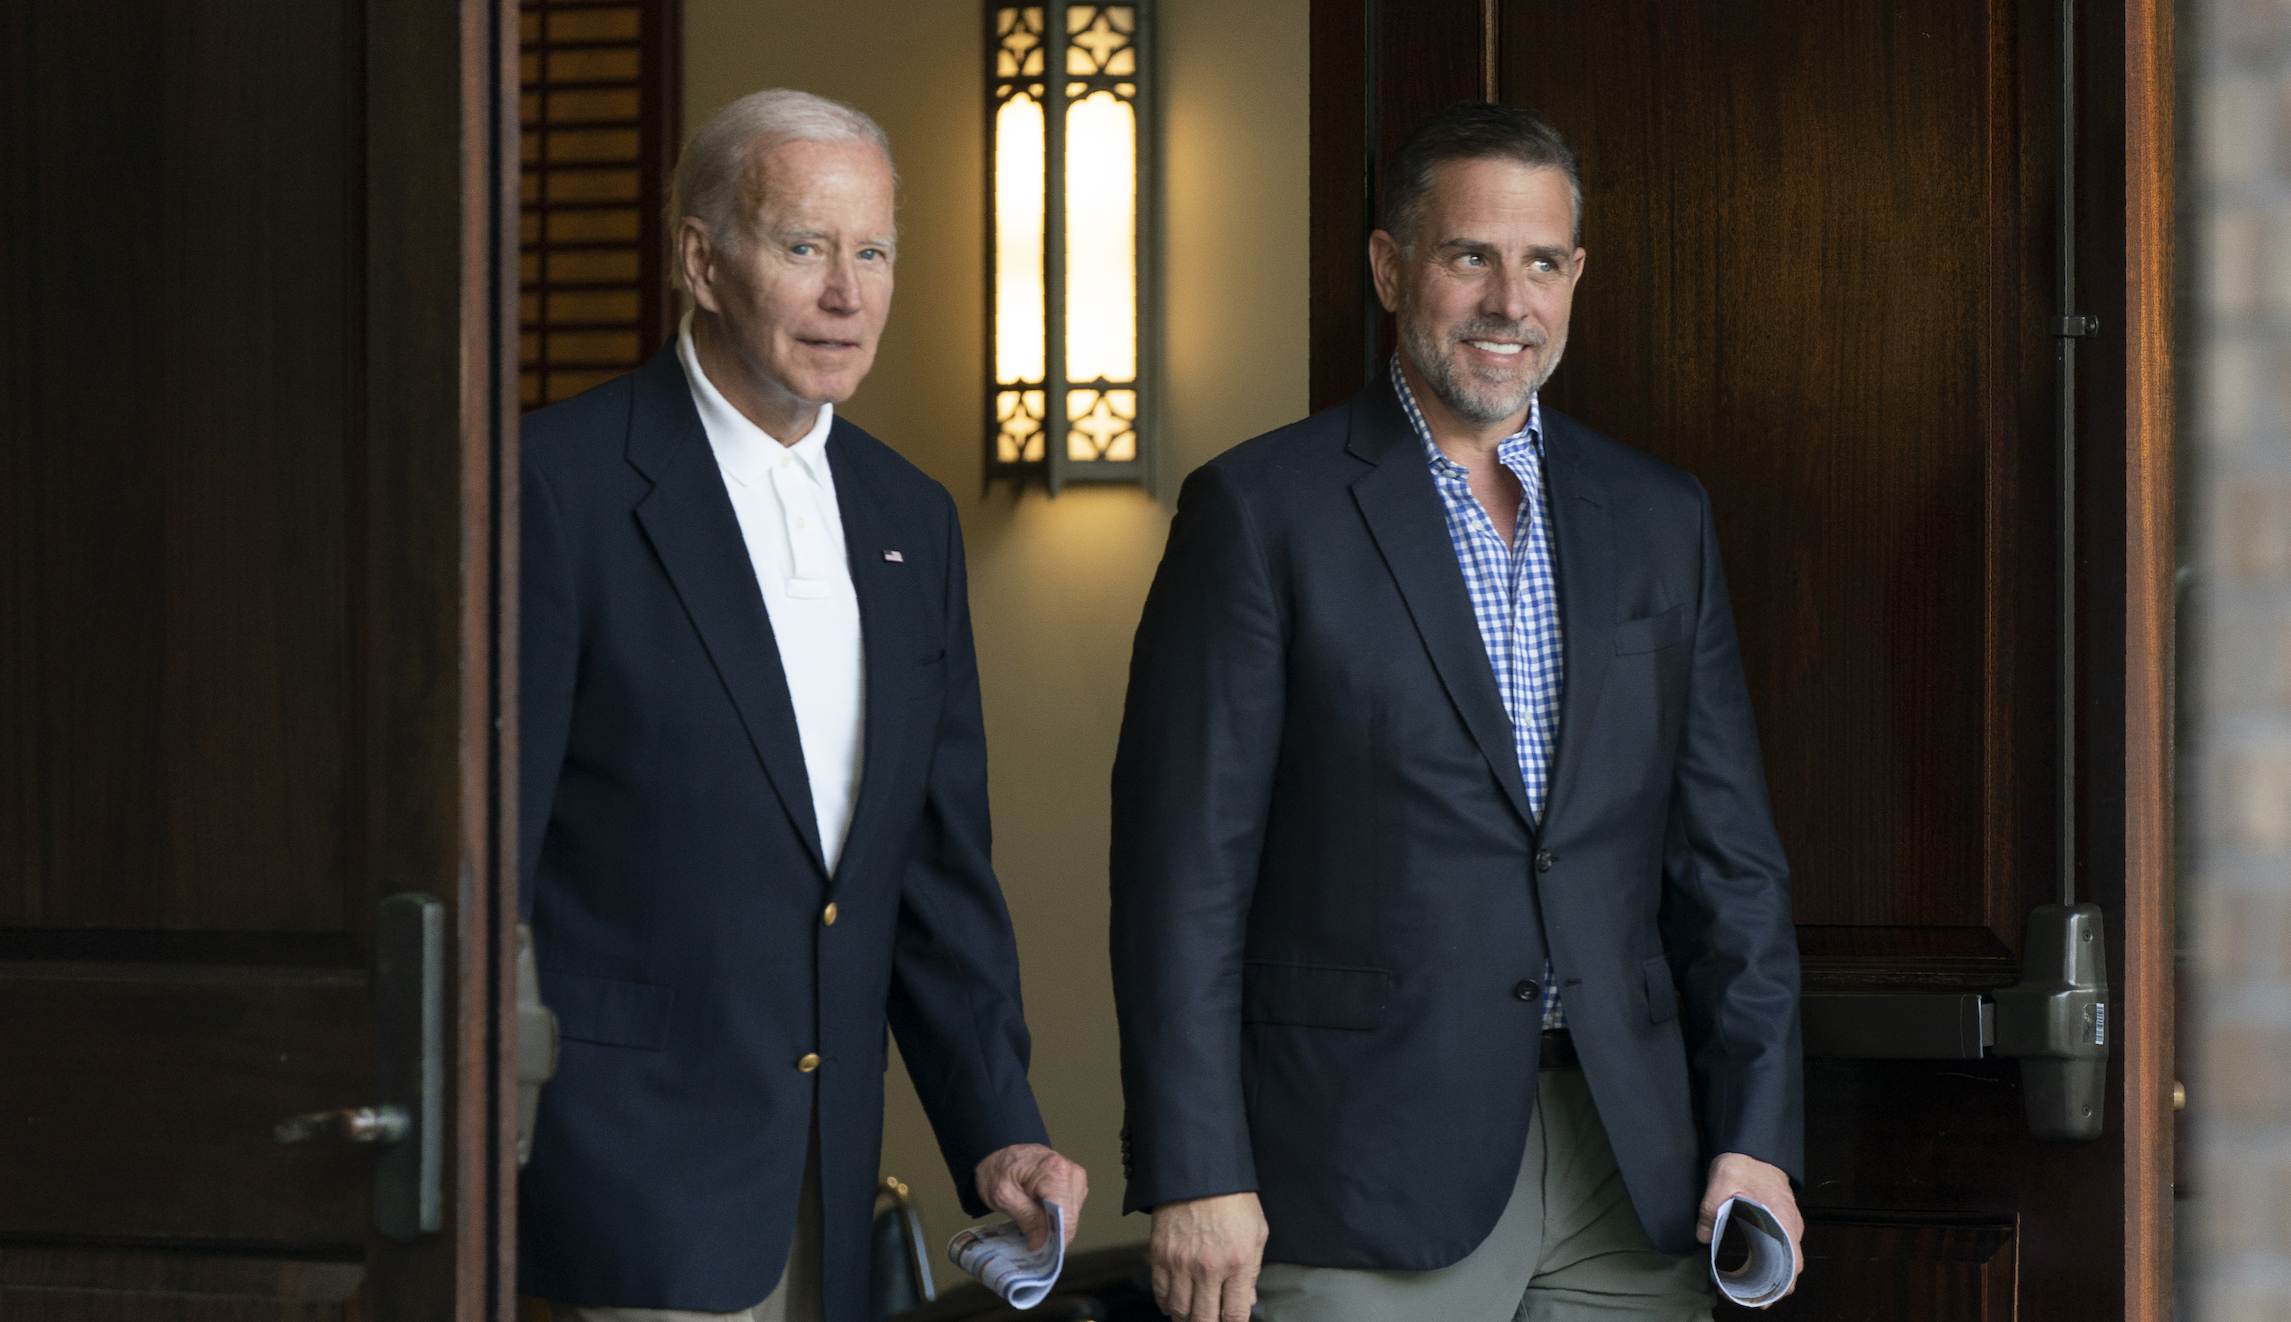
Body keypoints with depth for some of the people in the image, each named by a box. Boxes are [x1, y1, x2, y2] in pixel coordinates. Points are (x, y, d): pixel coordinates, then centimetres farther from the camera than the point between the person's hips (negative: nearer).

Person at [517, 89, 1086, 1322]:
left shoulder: (911, 519, 13)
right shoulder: (559, 480, -8)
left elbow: (941, 862, 14)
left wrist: (995, 1131, 5)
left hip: (826, 1177, 6)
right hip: (630, 1167, -6)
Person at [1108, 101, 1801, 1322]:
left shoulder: (1658, 520, 12)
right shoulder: (1263, 511, -2)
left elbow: (1725, 855, 12)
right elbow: (1185, 866, -6)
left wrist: (1756, 1136, 3)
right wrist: (1196, 1175, -11)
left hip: (1629, 1175, 4)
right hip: (1368, 1172, -4)